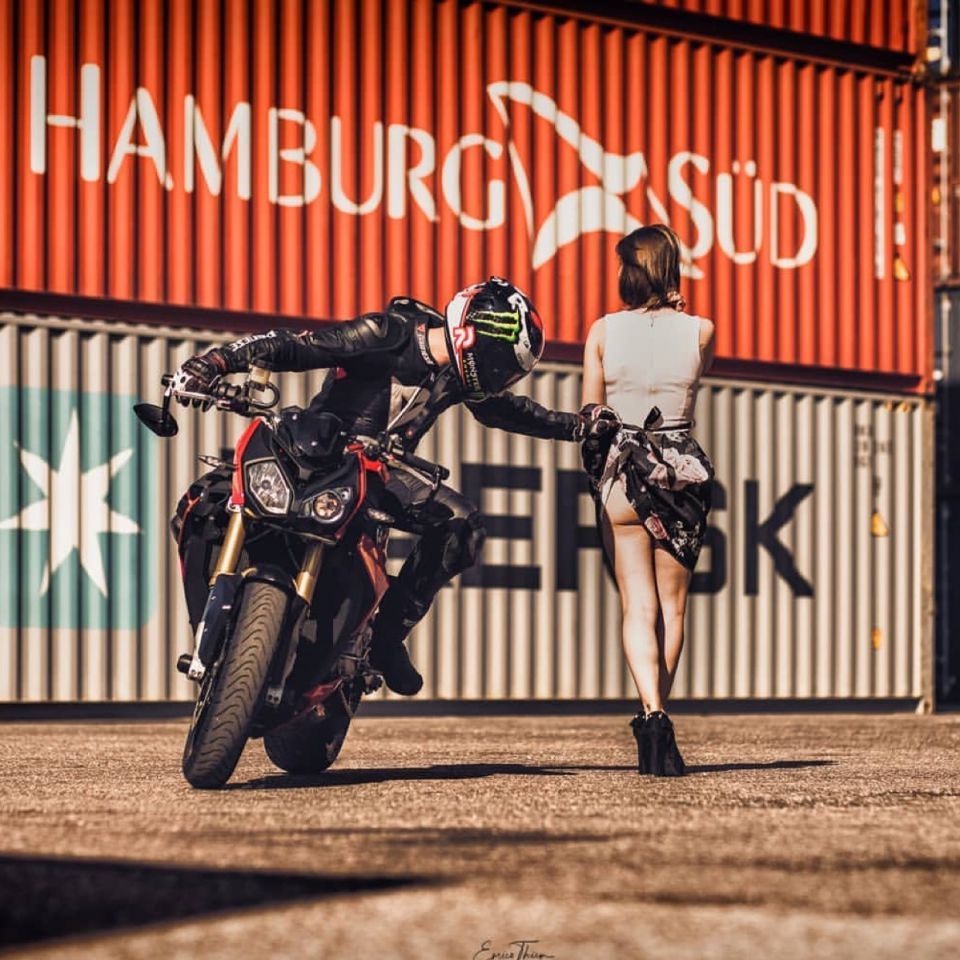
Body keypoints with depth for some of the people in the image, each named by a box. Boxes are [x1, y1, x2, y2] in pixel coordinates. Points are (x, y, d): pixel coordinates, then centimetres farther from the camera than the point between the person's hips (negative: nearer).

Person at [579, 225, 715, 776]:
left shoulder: (603, 332, -3)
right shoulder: (700, 332, -3)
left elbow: (590, 415, 3)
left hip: (620, 473, -1)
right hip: (684, 470, 1)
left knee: (639, 605, -2)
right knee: (672, 604, 13)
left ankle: (653, 715, -22)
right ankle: (658, 719, 18)